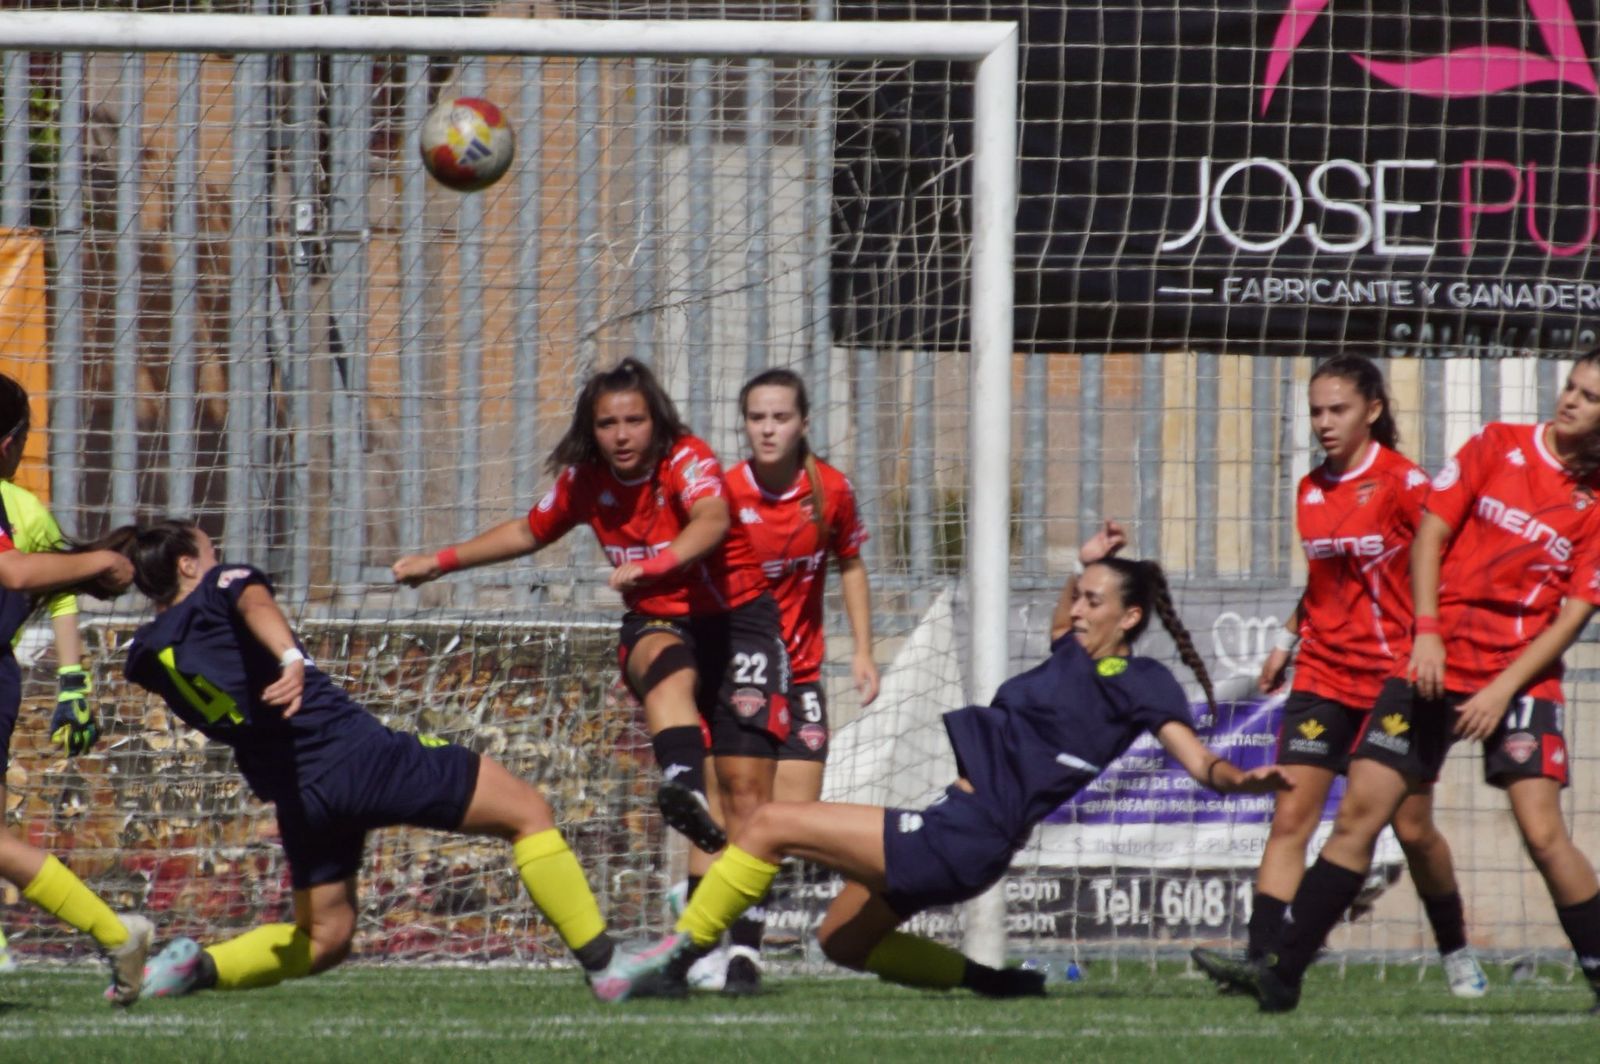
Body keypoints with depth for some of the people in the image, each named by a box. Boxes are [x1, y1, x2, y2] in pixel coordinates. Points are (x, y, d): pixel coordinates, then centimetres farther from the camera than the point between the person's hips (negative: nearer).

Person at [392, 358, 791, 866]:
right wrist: (441, 562, 17)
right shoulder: (584, 481, -2)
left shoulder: (687, 458, -19)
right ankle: (681, 785, -63)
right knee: (668, 665, -38)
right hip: (655, 622, 2)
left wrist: (655, 565, -59)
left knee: (746, 784, -14)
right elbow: (528, 532, 18)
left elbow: (712, 521, -41)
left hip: (736, 619, -2)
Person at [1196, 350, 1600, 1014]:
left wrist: (1503, 689, -11)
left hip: (1520, 678, -2)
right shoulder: (1496, 446, 4)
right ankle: (1282, 972, 0)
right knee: (1360, 812, -2)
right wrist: (1426, 632, -8)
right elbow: (1430, 534, 4)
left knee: (1542, 831, -15)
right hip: (1438, 662, 2)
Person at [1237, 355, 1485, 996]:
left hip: (1395, 678, -4)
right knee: (1290, 817, -8)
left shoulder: (1402, 483, -10)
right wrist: (1287, 643, 17)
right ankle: (1261, 962, -14)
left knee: (1413, 828, 3)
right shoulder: (1310, 492, 9)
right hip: (1323, 674, 4)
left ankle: (1456, 950, 26)